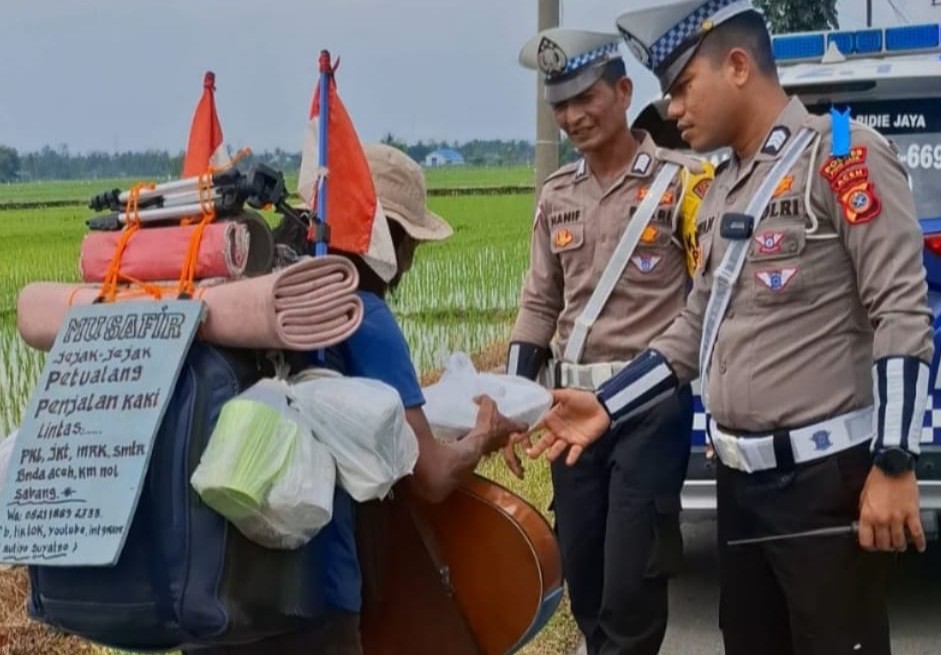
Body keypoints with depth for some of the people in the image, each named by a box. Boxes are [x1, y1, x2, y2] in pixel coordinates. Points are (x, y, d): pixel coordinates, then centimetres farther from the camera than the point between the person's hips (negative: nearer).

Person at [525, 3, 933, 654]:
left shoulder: (844, 154, -10)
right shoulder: (720, 193, 16)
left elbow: (903, 315, -16)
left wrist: (893, 465, -21)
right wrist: (607, 408, 11)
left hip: (829, 477, -8)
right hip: (741, 479, 8)